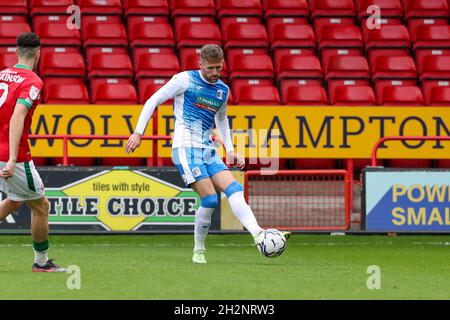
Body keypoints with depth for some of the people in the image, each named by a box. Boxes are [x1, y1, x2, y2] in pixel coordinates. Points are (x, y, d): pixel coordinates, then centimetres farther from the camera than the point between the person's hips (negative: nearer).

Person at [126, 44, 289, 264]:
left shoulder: (223, 90, 15)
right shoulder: (185, 80, -3)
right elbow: (153, 101, 1)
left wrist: (230, 151, 24)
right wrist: (138, 133, -4)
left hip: (208, 152, 6)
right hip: (185, 148, -6)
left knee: (235, 190, -12)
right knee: (210, 199, -16)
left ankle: (258, 235, -23)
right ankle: (199, 251, -3)